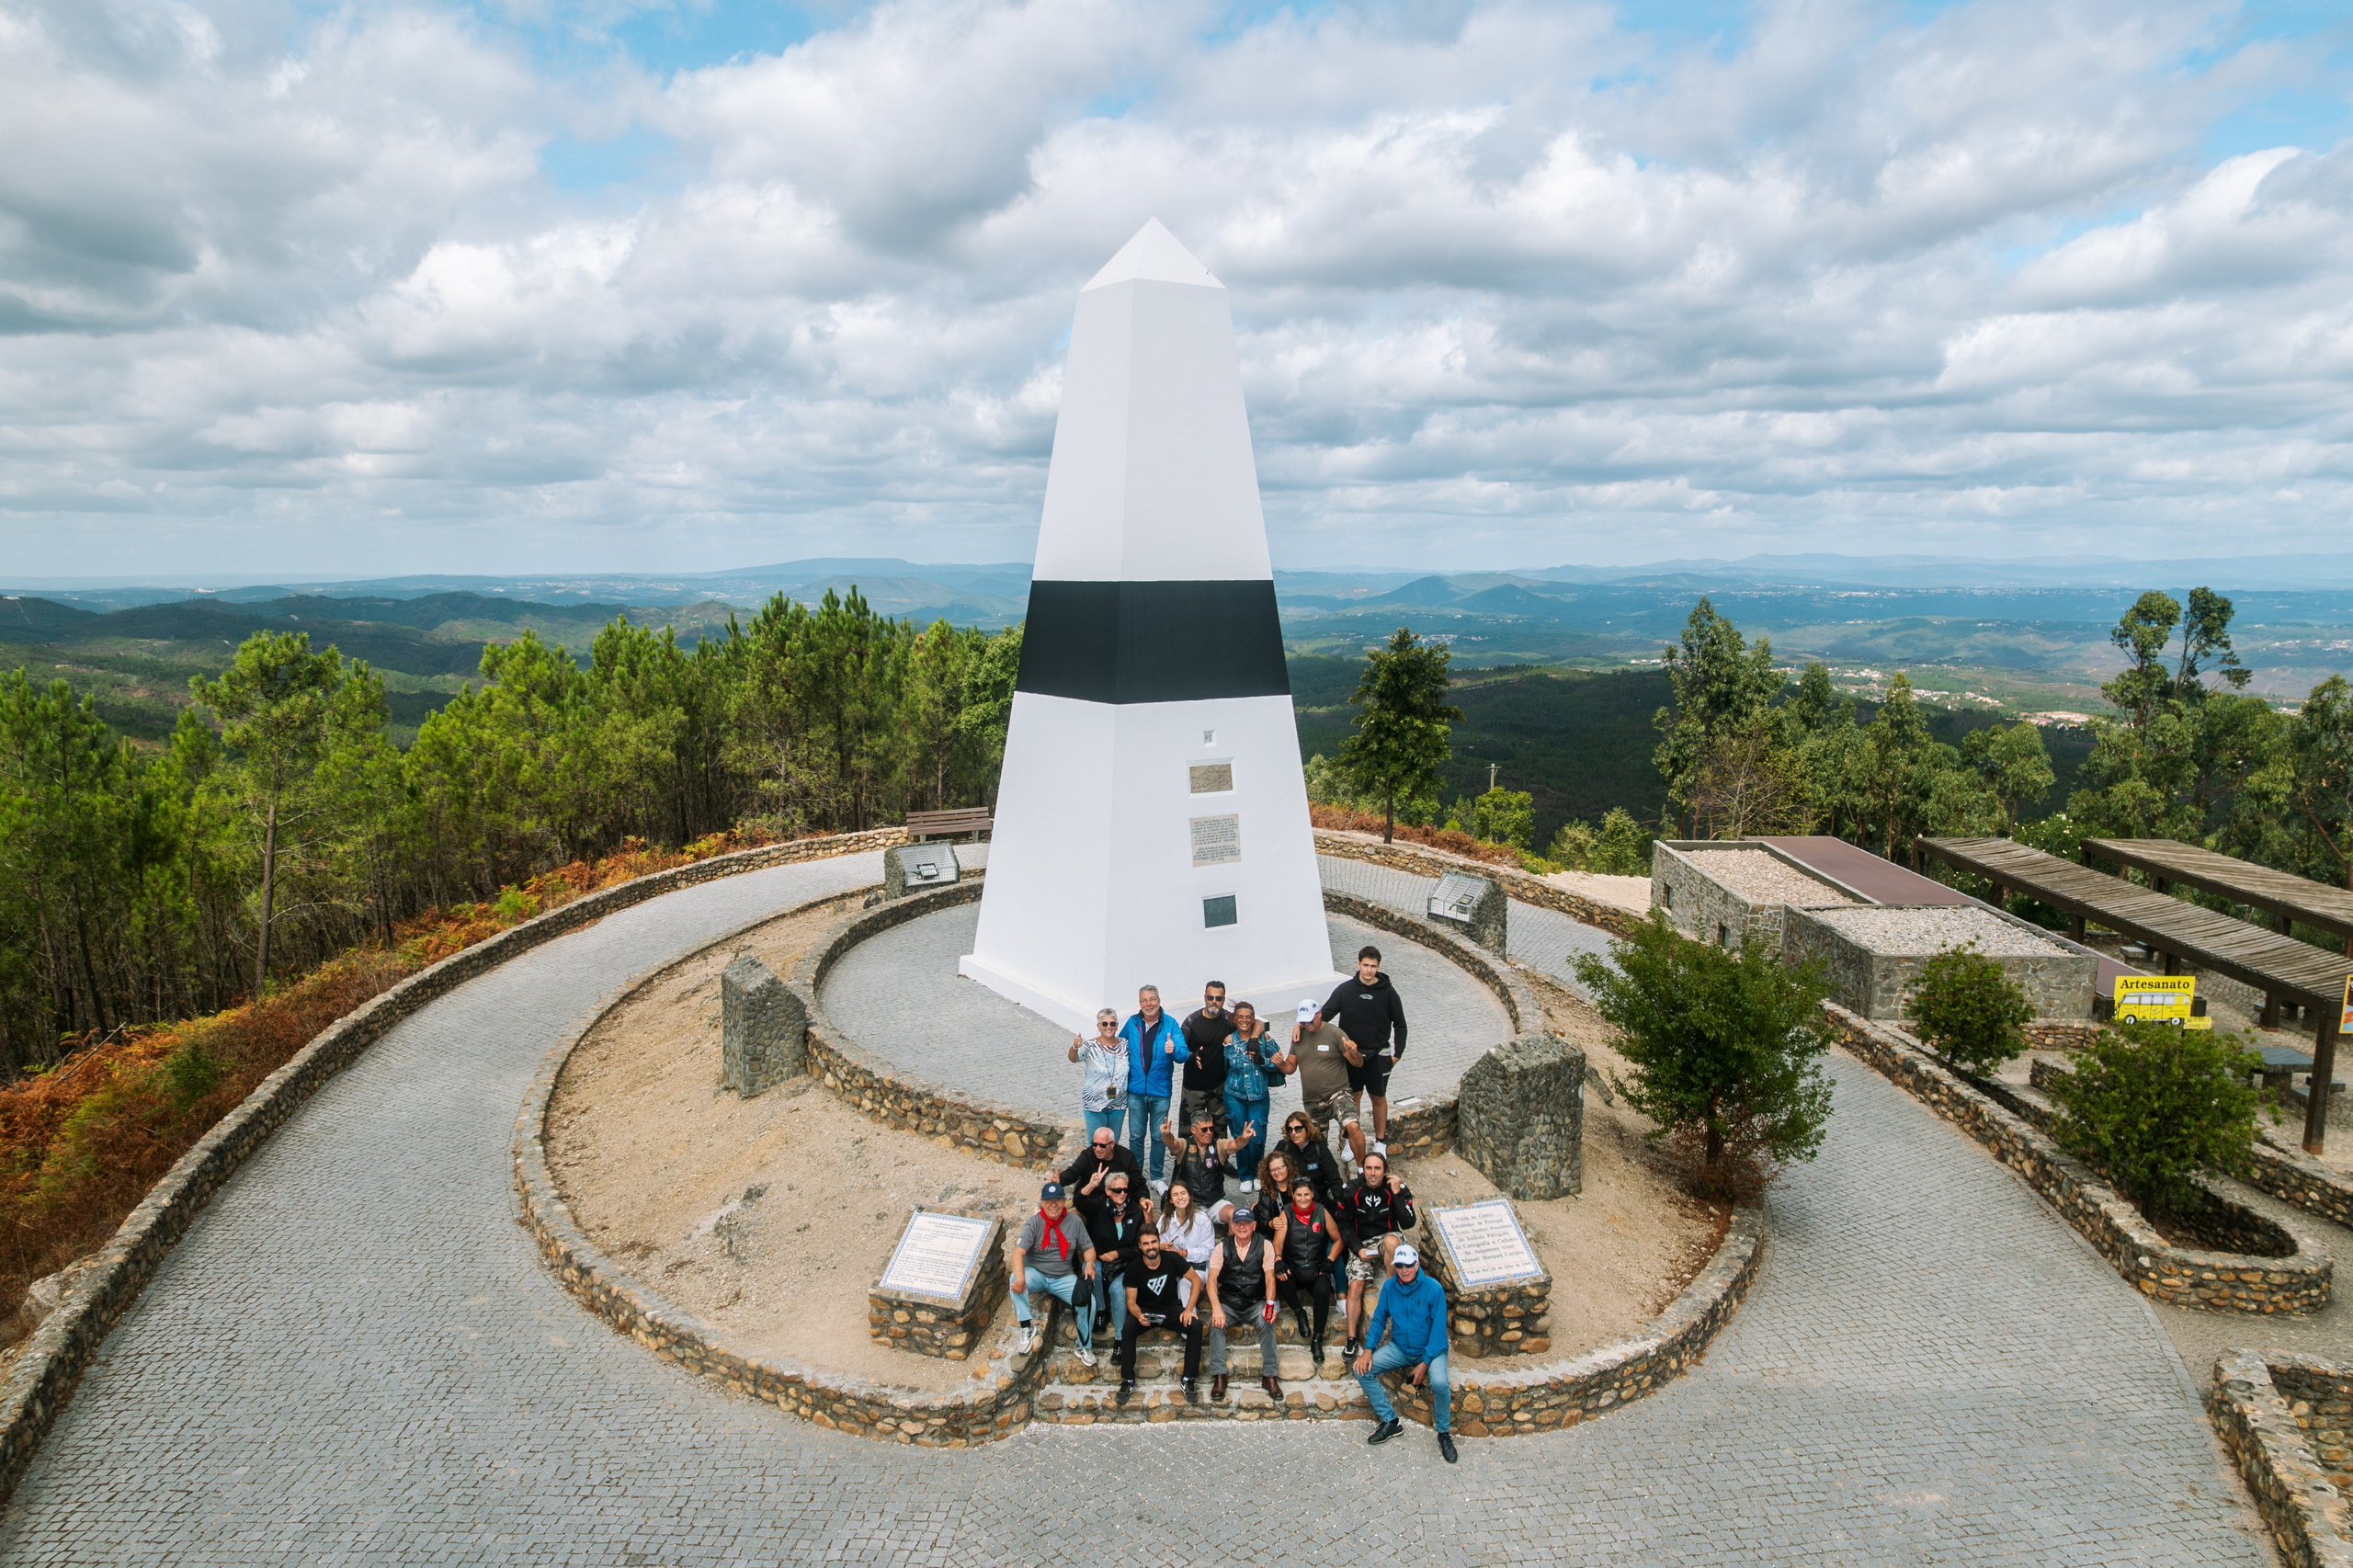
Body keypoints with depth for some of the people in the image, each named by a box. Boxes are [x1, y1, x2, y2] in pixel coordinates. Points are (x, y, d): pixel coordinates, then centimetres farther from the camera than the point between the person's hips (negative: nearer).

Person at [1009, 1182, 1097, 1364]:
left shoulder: (1074, 1221, -2)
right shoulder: (1033, 1223, -12)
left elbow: (1088, 1248, 6)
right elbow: (1019, 1252, -24)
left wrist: (1089, 1263, -18)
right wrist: (1020, 1277, -43)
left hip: (1065, 1278, 2)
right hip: (1036, 1274, -2)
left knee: (1089, 1301, -22)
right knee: (1015, 1279, -34)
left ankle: (1085, 1347, 2)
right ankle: (1027, 1328, -18)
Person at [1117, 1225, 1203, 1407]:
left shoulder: (1172, 1258, -11)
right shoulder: (1134, 1268, -10)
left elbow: (1196, 1280, -4)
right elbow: (1131, 1301, -7)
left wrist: (1189, 1309, -15)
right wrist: (1139, 1315, -31)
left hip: (1171, 1309, 0)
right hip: (1145, 1310, 0)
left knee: (1196, 1325, -28)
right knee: (1127, 1328, -32)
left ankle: (1190, 1380, -18)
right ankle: (1128, 1381, -19)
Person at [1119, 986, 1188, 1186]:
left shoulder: (1170, 1024, -7)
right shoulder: (1132, 1023, -1)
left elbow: (1184, 1054, -14)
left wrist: (1174, 1050, -35)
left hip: (1160, 1090, -1)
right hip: (1136, 1089, 1)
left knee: (1159, 1136, 8)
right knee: (1136, 1135, 8)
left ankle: (1156, 1177, 23)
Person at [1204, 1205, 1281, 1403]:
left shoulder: (1264, 1246, 0)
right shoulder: (1222, 1248, 1)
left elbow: (1270, 1277, -7)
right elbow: (1212, 1279, -8)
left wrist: (1269, 1304, -26)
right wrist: (1216, 1307, -25)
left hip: (1255, 1303, -1)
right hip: (1228, 1304, 1)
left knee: (1267, 1321, -31)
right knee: (1216, 1322, -29)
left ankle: (1269, 1376, -22)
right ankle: (1218, 1377, -23)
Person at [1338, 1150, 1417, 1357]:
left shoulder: (1399, 1188, -6)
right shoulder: (1351, 1191, -2)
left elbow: (1408, 1224, -15)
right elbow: (1345, 1224, 4)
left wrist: (1396, 1194, -22)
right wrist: (1358, 1249, -10)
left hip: (1388, 1238, -1)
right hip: (1361, 1245, 1)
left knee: (1391, 1240, -38)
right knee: (1355, 1286, -20)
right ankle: (1352, 1338, -10)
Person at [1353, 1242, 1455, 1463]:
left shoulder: (1433, 1289, -16)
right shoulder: (1389, 1288, -4)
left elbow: (1438, 1329, -15)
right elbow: (1379, 1319, 4)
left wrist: (1425, 1362, -19)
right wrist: (1368, 1349, -11)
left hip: (1430, 1349, -4)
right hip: (1399, 1348, 4)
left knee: (1439, 1383, -33)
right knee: (1363, 1370, -13)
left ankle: (1444, 1433, -6)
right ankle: (1390, 1421, 2)